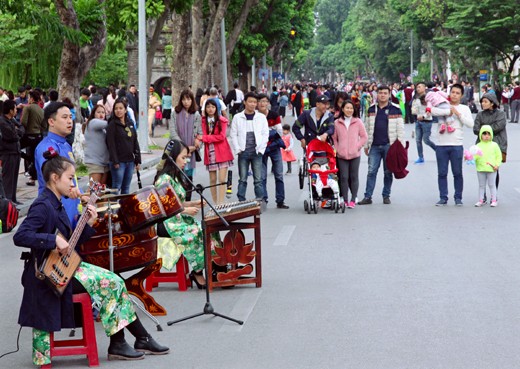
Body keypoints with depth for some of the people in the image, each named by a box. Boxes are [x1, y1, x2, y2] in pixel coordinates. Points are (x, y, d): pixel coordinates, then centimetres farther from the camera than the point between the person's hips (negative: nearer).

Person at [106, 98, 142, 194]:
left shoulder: (130, 124, 13)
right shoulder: (112, 125, -6)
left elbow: (135, 143, 15)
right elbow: (111, 144, -12)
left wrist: (138, 160, 10)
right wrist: (115, 161, -17)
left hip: (130, 161, 6)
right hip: (118, 161, -6)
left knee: (126, 188, 10)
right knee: (116, 187, -4)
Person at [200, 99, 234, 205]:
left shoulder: (222, 120, -2)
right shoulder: (203, 121, 6)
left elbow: (221, 137, -10)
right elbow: (204, 135, -2)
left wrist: (205, 138, -11)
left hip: (222, 153, -3)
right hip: (210, 153, 3)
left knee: (222, 180, -8)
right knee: (212, 180, 7)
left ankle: (220, 204, -9)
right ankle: (215, 204, 14)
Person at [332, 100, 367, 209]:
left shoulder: (358, 122, 3)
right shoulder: (337, 123, 4)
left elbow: (364, 137, 6)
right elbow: (334, 138, 11)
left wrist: (357, 146, -4)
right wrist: (337, 149, 0)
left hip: (355, 154, 0)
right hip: (341, 155, 0)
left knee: (354, 177, 3)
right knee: (343, 177, -1)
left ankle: (353, 200, 8)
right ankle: (345, 200, 5)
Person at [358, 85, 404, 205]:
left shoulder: (395, 110, 0)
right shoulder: (372, 109, 10)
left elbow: (400, 129, 0)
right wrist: (366, 145, 12)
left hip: (389, 145, -2)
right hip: (375, 146, 2)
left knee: (388, 172, 6)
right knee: (371, 171, -2)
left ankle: (386, 196, 16)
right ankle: (368, 196, 1)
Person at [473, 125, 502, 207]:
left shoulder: (494, 145, 2)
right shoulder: (478, 146, 3)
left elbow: (499, 156, 4)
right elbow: (475, 156, -1)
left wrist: (497, 165, -7)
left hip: (492, 169, -1)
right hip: (481, 169, 1)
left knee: (492, 185, 4)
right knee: (481, 185, 10)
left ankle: (494, 200, 11)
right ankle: (480, 200, 18)